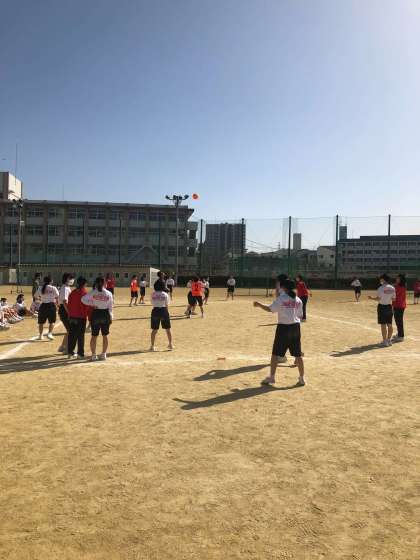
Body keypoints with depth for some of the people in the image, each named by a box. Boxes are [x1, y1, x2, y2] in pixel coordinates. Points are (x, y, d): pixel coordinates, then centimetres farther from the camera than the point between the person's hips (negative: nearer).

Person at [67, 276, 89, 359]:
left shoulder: (72, 293, 5)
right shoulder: (85, 293, -11)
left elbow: (69, 305, 10)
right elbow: (88, 306, -11)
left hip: (72, 317, 5)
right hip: (81, 318, -5)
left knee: (71, 335, 12)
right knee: (80, 336, 1)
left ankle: (70, 352, 18)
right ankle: (80, 354, 5)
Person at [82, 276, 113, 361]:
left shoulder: (92, 292, -6)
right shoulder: (108, 293, -3)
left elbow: (83, 299, -13)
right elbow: (110, 307, 1)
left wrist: (91, 304, -4)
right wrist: (111, 317, 10)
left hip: (96, 314, -1)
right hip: (105, 314, 1)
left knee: (94, 336, 7)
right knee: (105, 335, 11)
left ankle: (94, 355, 10)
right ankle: (103, 354, 14)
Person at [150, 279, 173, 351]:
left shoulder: (153, 294, 1)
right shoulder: (165, 294, -3)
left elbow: (153, 304, 3)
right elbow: (166, 305, 0)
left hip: (155, 311, 1)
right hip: (163, 311, -1)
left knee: (154, 330, 8)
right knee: (168, 329, 12)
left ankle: (152, 346, 8)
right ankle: (170, 344, 20)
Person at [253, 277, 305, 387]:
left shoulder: (281, 298, -9)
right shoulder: (298, 300, 7)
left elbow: (270, 309, -10)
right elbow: (300, 316, 9)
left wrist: (259, 305, 3)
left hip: (283, 327, -5)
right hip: (295, 326, 5)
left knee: (275, 353, 5)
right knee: (298, 354, 11)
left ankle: (271, 377, 7)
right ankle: (302, 378, 15)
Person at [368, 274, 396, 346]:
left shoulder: (381, 288, -15)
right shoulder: (392, 288, 2)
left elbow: (378, 299, -15)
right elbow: (393, 299, 6)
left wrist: (372, 298, 2)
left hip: (382, 306, -6)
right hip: (389, 307, 6)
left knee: (383, 325, -1)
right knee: (389, 324, 11)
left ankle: (385, 341, 2)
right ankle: (389, 340, 17)